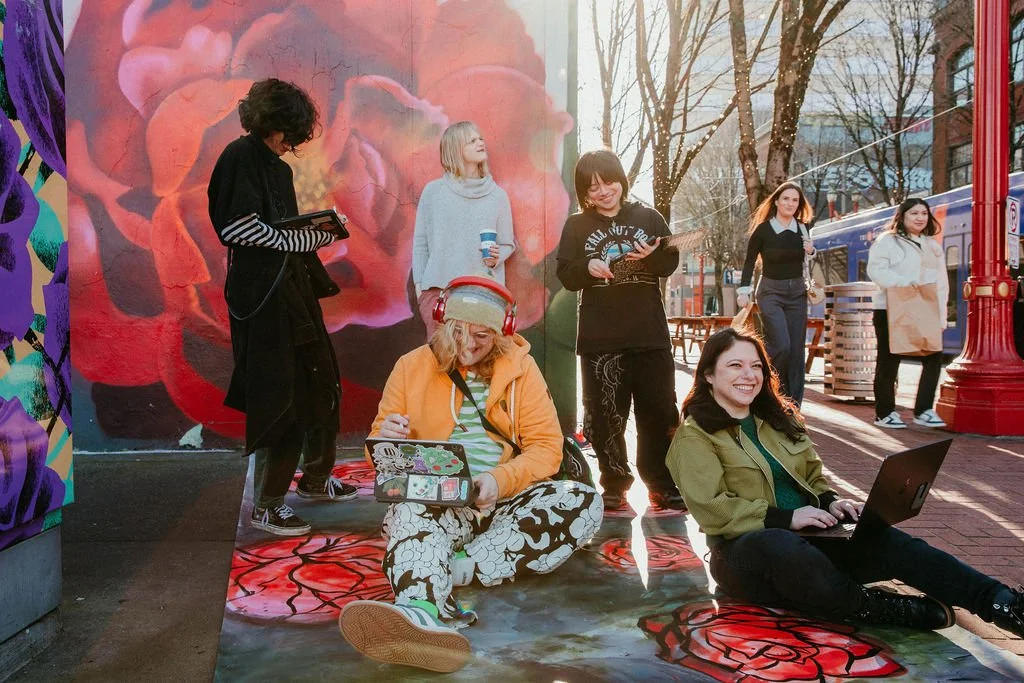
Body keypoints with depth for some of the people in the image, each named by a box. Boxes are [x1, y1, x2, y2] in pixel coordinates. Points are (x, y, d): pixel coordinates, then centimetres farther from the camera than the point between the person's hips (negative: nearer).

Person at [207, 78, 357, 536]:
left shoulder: (277, 167, 19)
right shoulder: (241, 157, -9)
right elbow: (240, 228, -19)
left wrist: (322, 228, 2)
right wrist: (311, 237, -12)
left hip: (294, 288, 9)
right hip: (262, 295, -9)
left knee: (321, 385, 15)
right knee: (280, 399, -5)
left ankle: (315, 478, 32)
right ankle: (265, 505, 9)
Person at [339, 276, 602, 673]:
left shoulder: (519, 368, 5)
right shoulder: (412, 366, 6)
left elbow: (547, 447, -2)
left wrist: (500, 480, -22)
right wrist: (386, 438, -18)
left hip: (502, 503, 1)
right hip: (434, 499, -1)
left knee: (584, 502, -26)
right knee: (413, 507, -37)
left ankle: (454, 567, -34)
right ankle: (425, 613, -67)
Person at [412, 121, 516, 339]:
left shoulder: (497, 195, 6)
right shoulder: (433, 191, 4)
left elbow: (508, 244, 11)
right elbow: (420, 242, 8)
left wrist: (496, 258, -9)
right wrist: (419, 284, 4)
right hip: (438, 289, 0)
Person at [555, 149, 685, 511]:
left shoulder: (648, 217, 10)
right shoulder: (577, 226, 8)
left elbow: (671, 261, 5)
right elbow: (566, 276, 3)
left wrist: (650, 257, -17)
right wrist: (588, 268, -19)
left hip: (650, 335, 1)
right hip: (599, 339, 0)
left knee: (659, 412, 3)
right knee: (605, 415, 3)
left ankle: (662, 485, 15)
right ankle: (615, 485, 15)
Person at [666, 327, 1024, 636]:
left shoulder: (778, 417, 16)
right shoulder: (694, 436, -4)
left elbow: (813, 475, 21)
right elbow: (712, 509, -15)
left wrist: (831, 501, -2)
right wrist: (785, 518, -22)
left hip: (807, 536, 6)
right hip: (747, 547, -6)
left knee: (885, 540, -23)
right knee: (784, 549, -41)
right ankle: (903, 611, -32)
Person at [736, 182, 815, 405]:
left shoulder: (802, 229, 7)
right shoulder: (763, 229, -5)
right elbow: (749, 261, 1)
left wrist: (811, 252, -1)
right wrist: (743, 291, -5)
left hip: (797, 293, 5)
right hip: (771, 292, -4)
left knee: (796, 349, 3)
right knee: (781, 345, -19)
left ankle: (793, 403, 10)